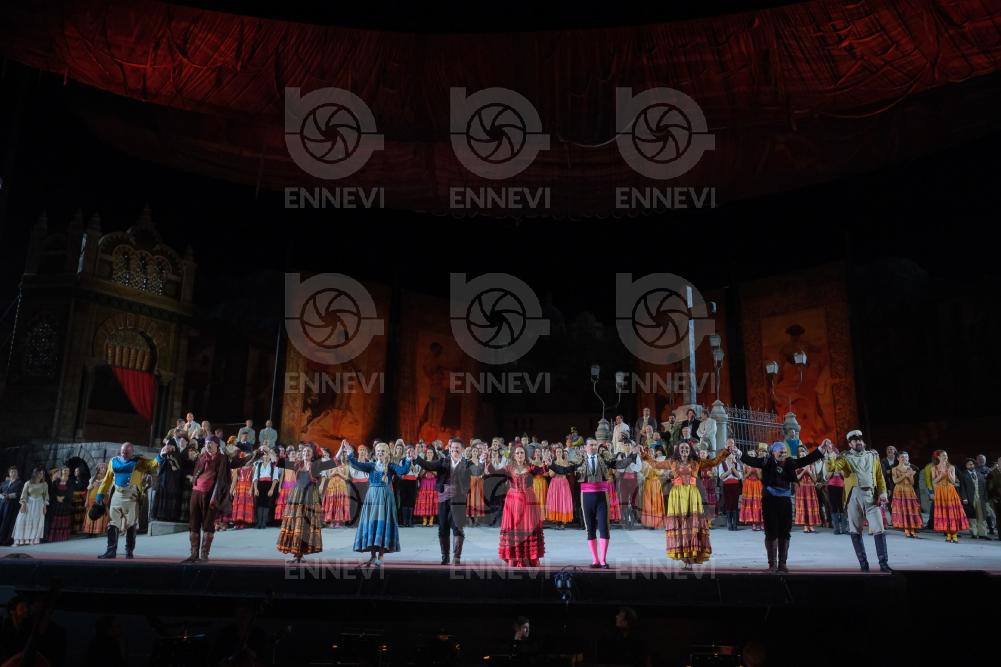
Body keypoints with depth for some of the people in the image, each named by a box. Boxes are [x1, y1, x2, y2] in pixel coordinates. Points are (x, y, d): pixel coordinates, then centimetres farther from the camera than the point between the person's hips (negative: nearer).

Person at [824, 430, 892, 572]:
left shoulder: (873, 456, 13)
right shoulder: (846, 457, 4)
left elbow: (879, 476, 11)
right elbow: (830, 468, -12)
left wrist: (883, 493, 1)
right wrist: (829, 454, -26)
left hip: (871, 496, 2)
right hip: (854, 497, -2)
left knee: (879, 530, -3)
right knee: (855, 531, 4)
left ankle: (884, 563, 4)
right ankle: (863, 563, 14)